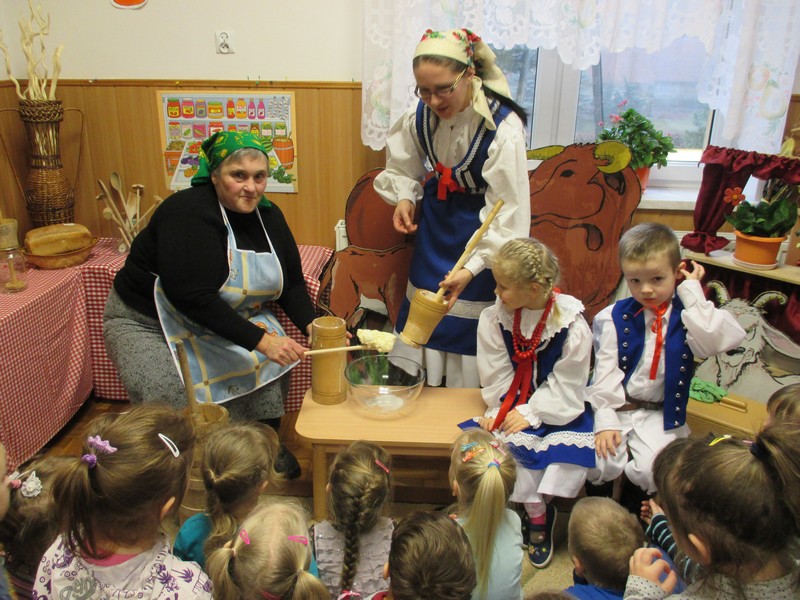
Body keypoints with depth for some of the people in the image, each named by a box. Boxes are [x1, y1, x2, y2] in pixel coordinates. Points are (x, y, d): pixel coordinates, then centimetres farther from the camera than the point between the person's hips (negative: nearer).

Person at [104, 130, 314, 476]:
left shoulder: (268, 216, -4)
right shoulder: (189, 213, -28)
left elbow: (291, 283, 1)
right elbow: (194, 298, -34)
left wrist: (310, 325, -18)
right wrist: (259, 339, -38)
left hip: (224, 318, 7)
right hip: (146, 322, -6)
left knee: (272, 360, -12)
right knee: (171, 399, -26)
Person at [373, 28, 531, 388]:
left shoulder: (502, 127, -28)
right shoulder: (420, 115, -12)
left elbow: (508, 212, -27)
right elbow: (401, 167, 6)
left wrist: (472, 267, -35)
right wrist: (404, 197, -16)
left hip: (479, 231, -5)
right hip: (435, 221, 5)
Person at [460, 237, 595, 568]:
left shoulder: (572, 324, -16)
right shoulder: (494, 318, -7)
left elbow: (566, 384, -12)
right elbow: (496, 373, -3)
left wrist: (531, 414, -17)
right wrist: (499, 409, -13)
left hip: (556, 407, -2)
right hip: (513, 402, 2)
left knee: (570, 444, -25)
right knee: (509, 444, -24)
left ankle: (535, 510, -5)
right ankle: (538, 514, -5)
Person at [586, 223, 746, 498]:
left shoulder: (688, 315, -2)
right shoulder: (616, 316, -3)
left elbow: (713, 342, -25)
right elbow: (606, 371, -5)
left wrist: (692, 291, -18)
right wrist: (606, 421, -13)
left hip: (660, 415, 0)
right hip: (616, 407, 0)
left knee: (652, 471, -21)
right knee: (601, 464, -21)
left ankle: (635, 516, 10)